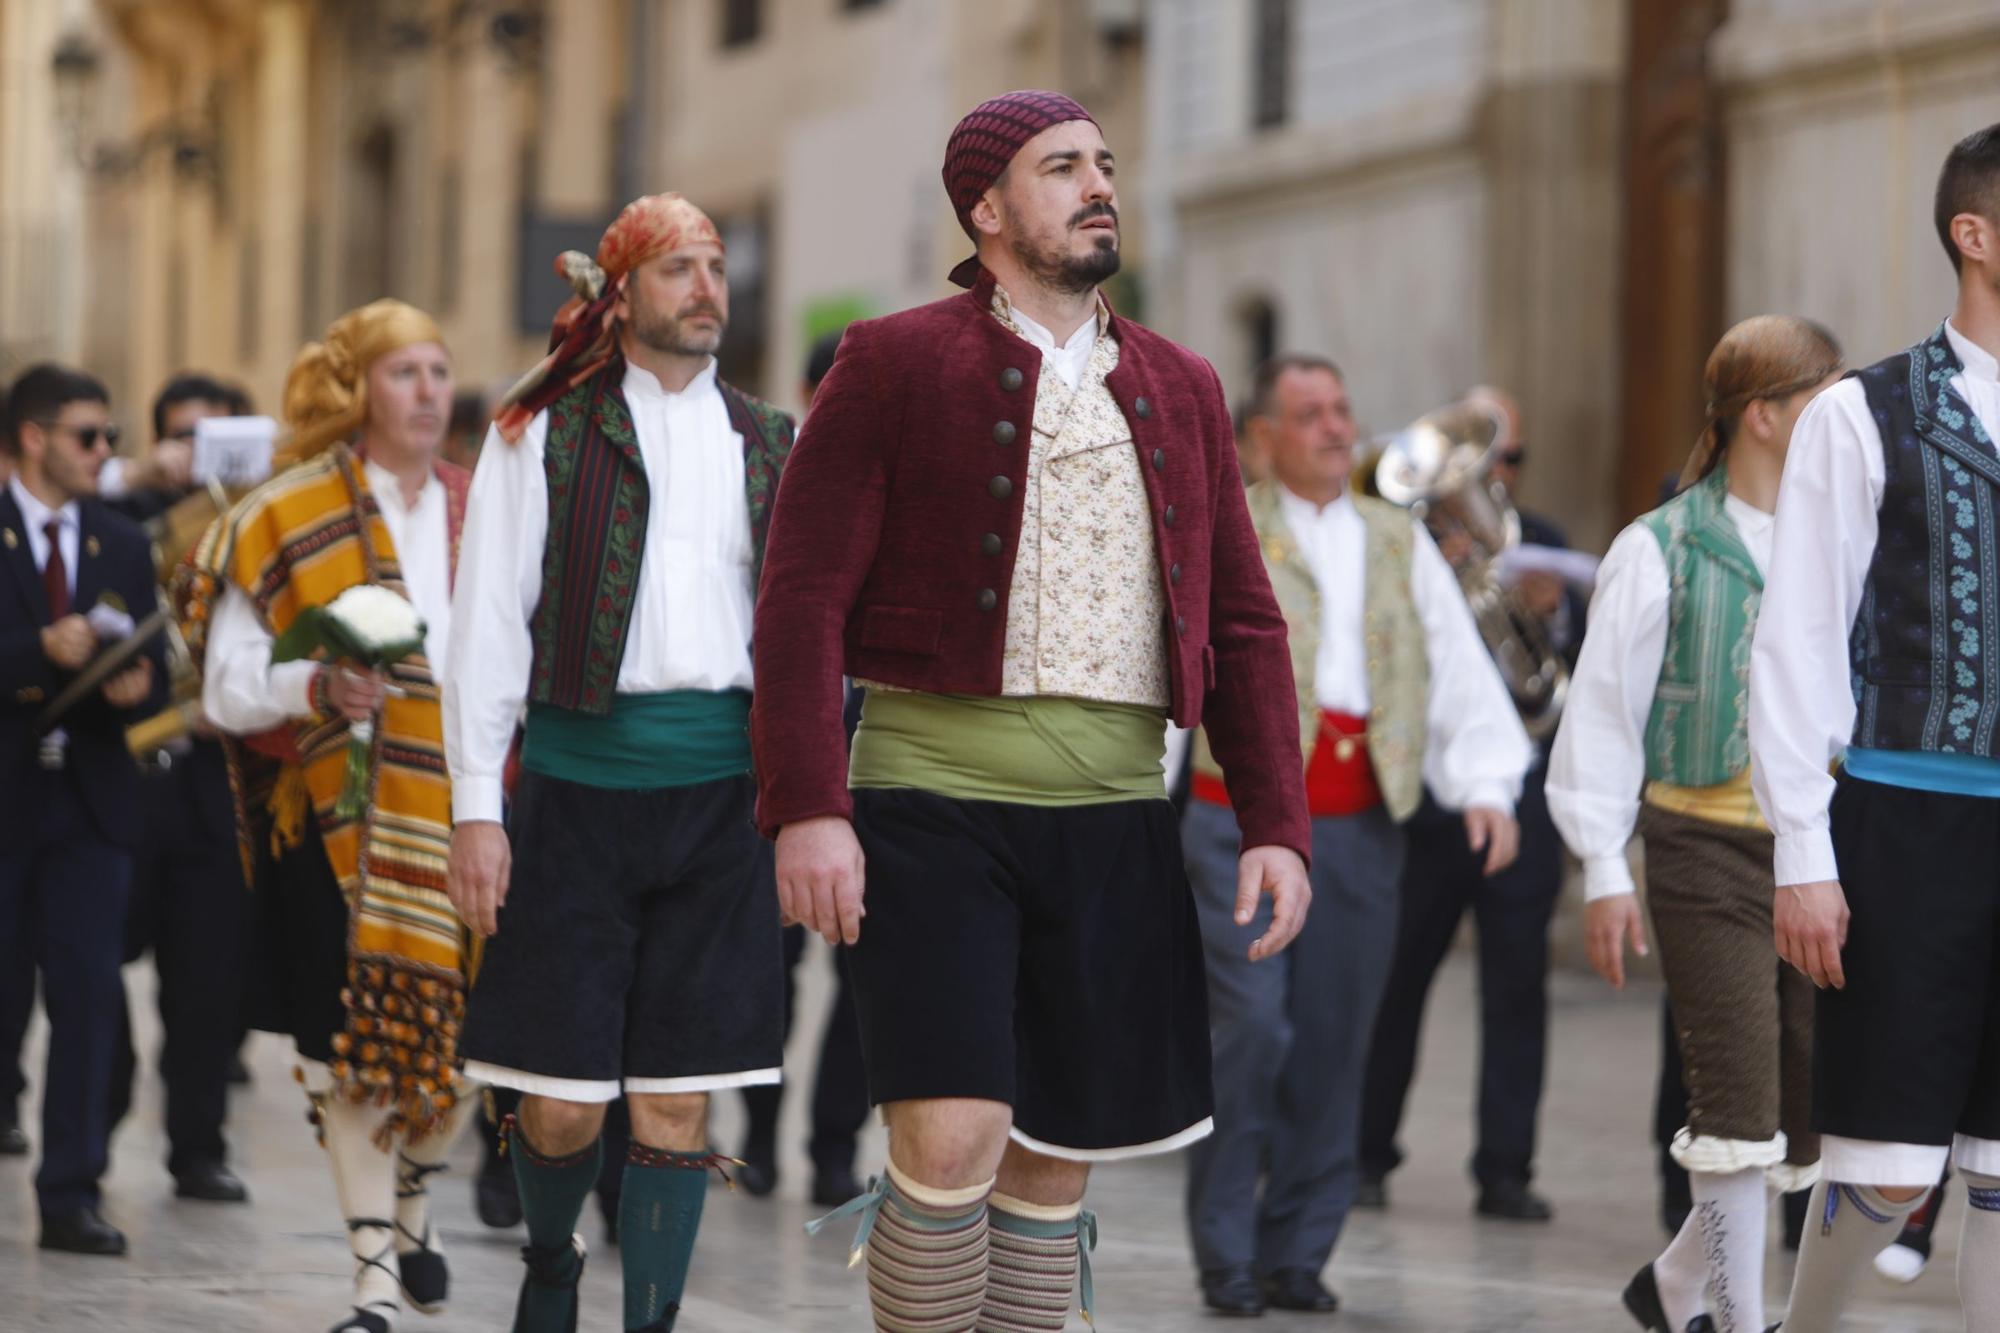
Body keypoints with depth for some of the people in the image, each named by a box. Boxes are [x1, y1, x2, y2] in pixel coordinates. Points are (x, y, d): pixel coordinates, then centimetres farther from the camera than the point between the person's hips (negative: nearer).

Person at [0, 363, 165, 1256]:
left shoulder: (122, 545, 13)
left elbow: (150, 673, 12)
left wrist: (136, 686, -9)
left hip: (90, 797, 4)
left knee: (89, 992, -2)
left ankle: (72, 1196, 0)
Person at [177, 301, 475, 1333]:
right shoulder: (287, 518, -1)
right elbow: (228, 686, -4)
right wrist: (318, 686, -22)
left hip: (460, 810, 3)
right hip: (340, 815, -3)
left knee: (462, 1036, 3)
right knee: (353, 1046, -5)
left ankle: (410, 1199, 33)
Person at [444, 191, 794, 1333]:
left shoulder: (771, 446, 13)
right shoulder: (542, 433, 4)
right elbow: (488, 624, 1)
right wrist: (478, 805, -6)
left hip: (724, 788, 2)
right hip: (580, 776, -2)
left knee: (679, 1101, 0)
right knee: (565, 1102, -1)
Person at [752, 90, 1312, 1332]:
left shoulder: (1181, 390, 15)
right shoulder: (893, 367, 1)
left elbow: (1244, 624, 15)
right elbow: (803, 601, -4)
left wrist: (1278, 824, 4)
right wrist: (807, 809, -15)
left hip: (1114, 815, 5)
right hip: (934, 797, -4)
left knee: (1059, 1157, 7)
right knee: (953, 1138, -16)